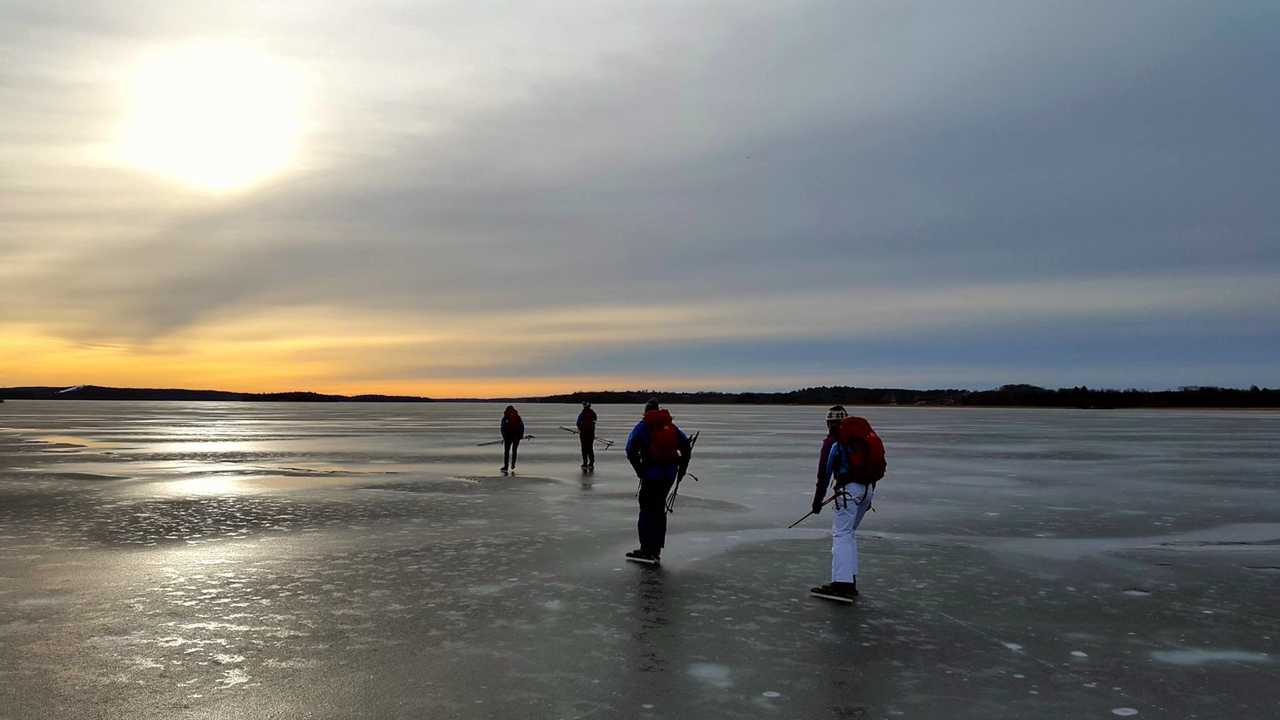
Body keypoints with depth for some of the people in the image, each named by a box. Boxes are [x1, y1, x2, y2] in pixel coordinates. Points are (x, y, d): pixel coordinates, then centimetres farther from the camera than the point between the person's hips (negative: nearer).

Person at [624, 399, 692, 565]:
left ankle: (647, 550, -4)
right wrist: (682, 468, 15)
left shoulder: (643, 426, -1)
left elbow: (631, 449, -13)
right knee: (659, 508, 16)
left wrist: (640, 470, -5)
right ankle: (656, 550, 20)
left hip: (652, 472, -5)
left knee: (647, 509, 1)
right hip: (670, 473, 5)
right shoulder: (671, 426, 13)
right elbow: (686, 446, 10)